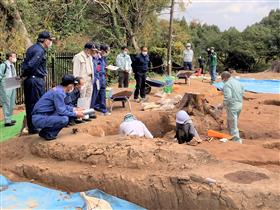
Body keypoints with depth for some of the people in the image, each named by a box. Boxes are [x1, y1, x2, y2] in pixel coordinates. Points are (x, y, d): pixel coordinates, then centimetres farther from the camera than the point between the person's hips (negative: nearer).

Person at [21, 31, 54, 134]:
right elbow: (31, 65, -22)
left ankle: (31, 127, 23)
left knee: (30, 104, 14)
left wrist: (24, 74, 5)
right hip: (36, 80, -10)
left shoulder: (32, 48, 17)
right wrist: (24, 75, -8)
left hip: (28, 79, 10)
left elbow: (26, 63, 13)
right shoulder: (40, 51, -15)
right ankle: (34, 128, 3)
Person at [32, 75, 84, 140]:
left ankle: (44, 131, 14)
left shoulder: (58, 89, 9)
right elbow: (61, 111, -19)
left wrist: (73, 109, 20)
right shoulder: (59, 92, -19)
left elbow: (61, 106, 25)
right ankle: (47, 134, -3)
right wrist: (75, 114, -7)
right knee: (64, 119, -24)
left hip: (42, 116, 10)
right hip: (39, 119, -10)